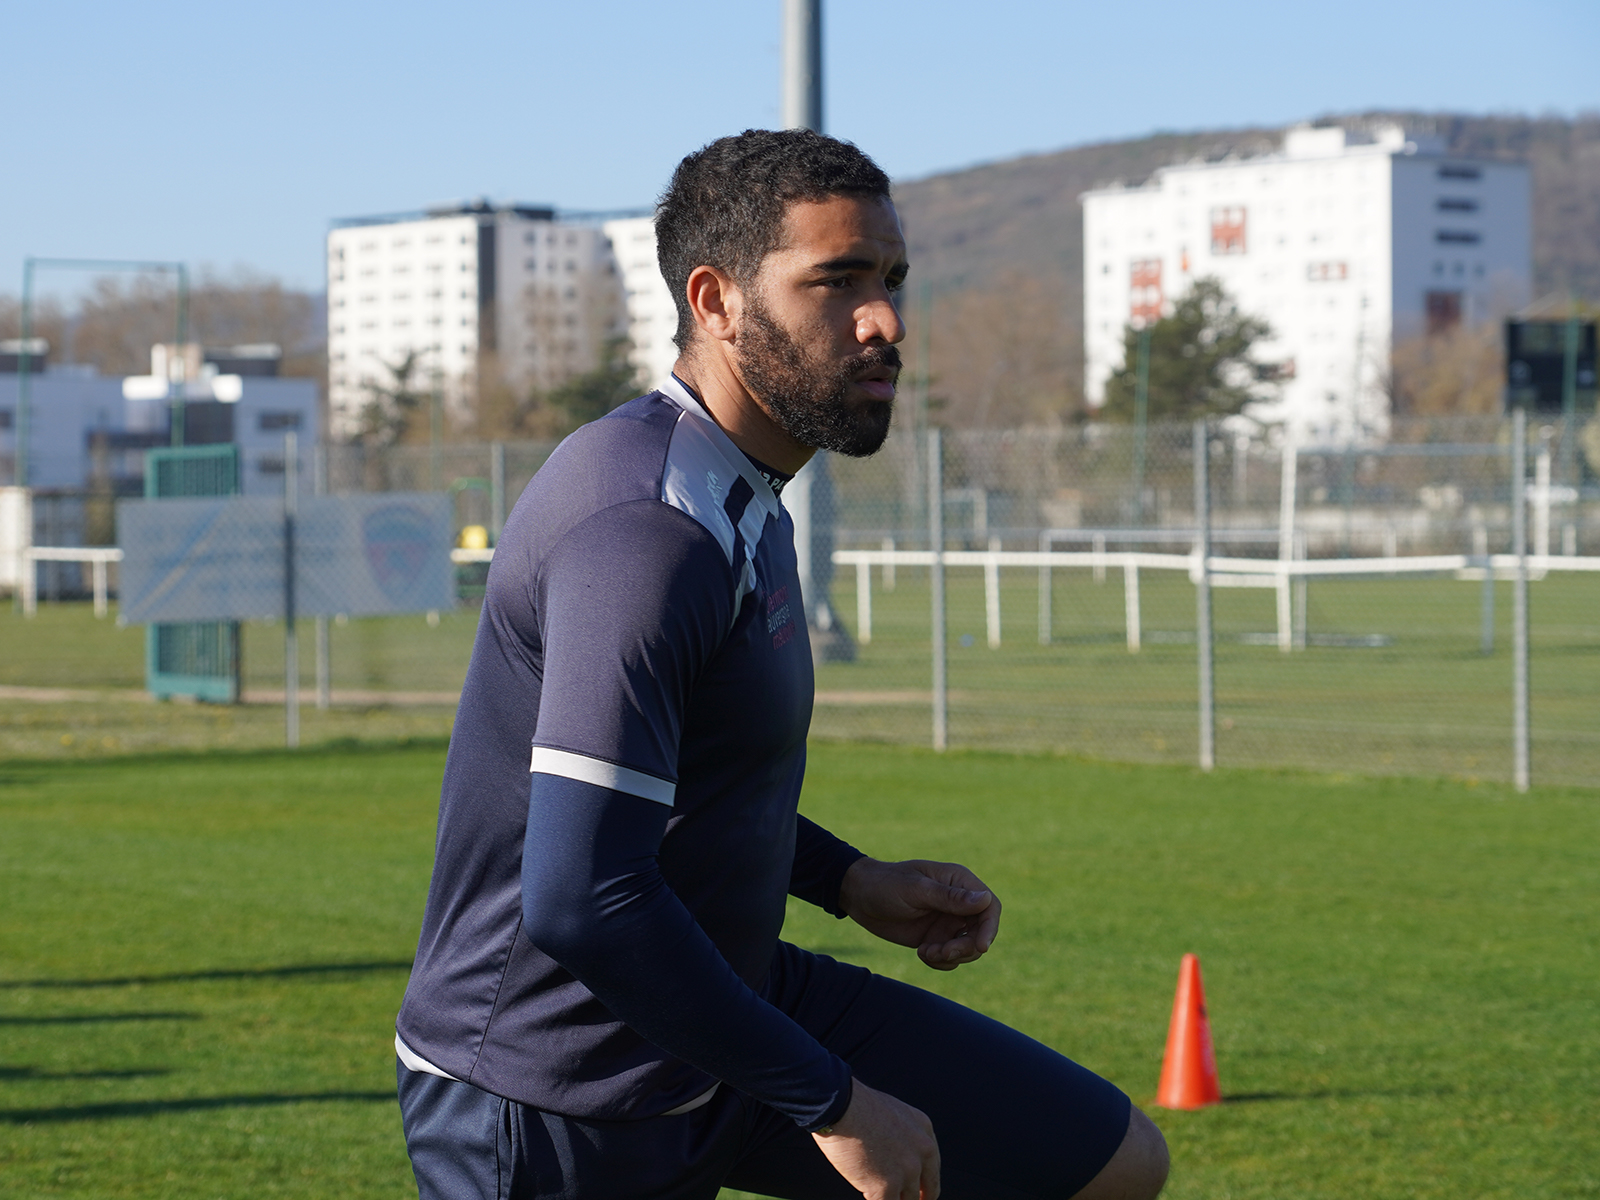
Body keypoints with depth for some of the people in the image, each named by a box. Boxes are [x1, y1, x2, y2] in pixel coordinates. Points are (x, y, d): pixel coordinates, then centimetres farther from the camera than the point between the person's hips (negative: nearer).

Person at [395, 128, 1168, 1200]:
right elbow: (580, 902, -32)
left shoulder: (742, 498, 8)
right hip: (557, 1113, -9)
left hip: (734, 1004, 9)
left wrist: (851, 883, 10)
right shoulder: (654, 521, -25)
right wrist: (831, 1101, -24)